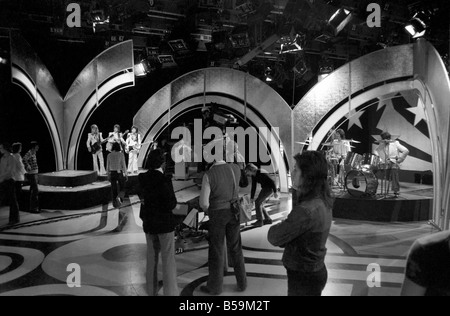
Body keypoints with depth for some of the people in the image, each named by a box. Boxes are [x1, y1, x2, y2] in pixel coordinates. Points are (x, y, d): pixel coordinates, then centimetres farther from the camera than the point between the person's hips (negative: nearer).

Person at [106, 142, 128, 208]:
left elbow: (108, 166, 6)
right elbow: (123, 165, -10)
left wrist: (108, 175, 16)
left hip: (112, 174, 3)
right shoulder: (121, 154, -9)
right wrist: (126, 175, -4)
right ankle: (119, 198, -17)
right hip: (120, 174, -3)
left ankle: (115, 203, 14)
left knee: (114, 190, 14)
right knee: (122, 189, 11)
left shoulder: (109, 155, 1)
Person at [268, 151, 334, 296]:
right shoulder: (322, 202, -2)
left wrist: (275, 229, -1)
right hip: (315, 270, 8)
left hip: (304, 278, -8)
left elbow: (274, 238, -19)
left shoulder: (306, 210, -31)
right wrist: (282, 229, -9)